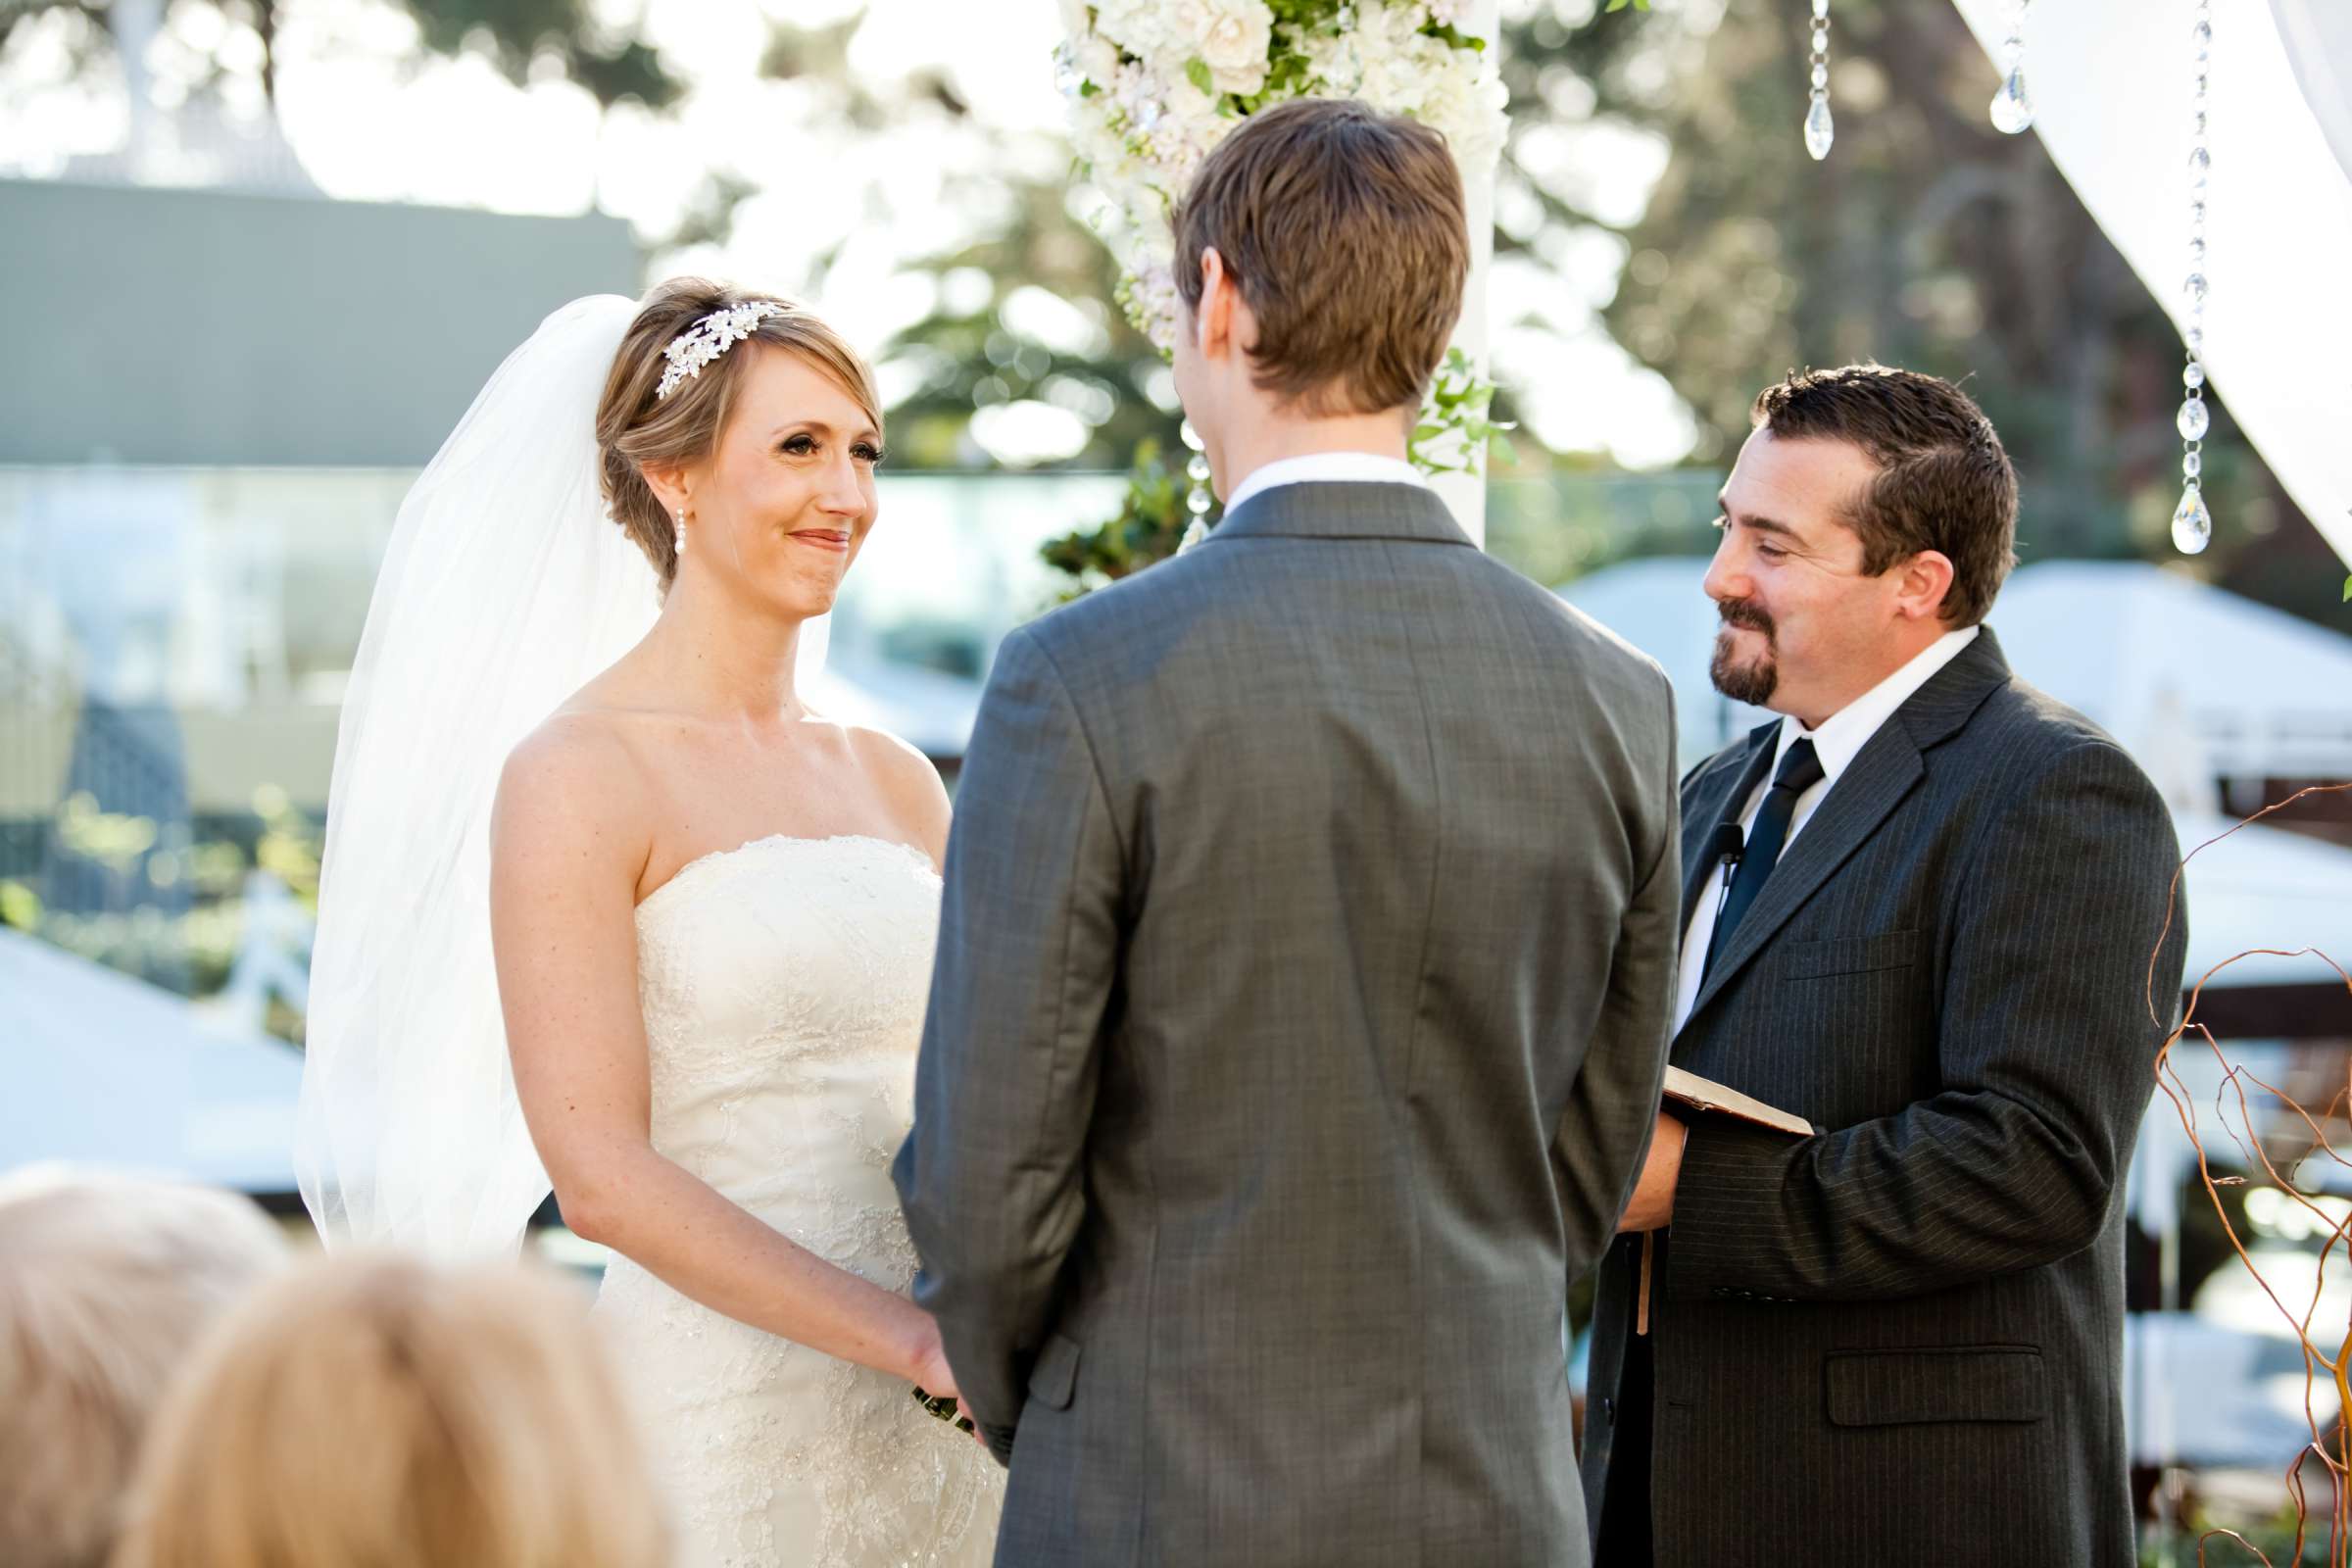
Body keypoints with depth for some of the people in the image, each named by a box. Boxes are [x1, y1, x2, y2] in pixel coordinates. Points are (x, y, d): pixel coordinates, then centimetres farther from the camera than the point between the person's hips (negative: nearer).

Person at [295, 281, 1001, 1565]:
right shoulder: (576, 776, -7)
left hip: (934, 1441, 6)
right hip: (713, 1429, -6)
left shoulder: (896, 783, 12)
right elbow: (599, 1171, -14)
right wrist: (907, 1336, -18)